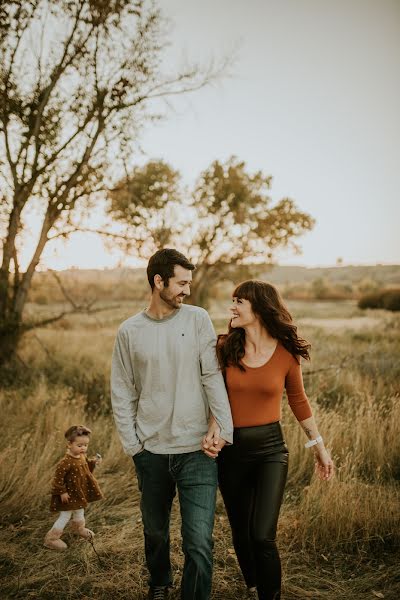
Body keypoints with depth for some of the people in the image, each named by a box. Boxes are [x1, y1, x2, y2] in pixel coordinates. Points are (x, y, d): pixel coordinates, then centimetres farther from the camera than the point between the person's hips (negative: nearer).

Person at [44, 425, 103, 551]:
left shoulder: (82, 456, -4)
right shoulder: (66, 462, -32)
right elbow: (58, 477, -28)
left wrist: (93, 462, -3)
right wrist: (62, 492, -25)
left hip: (80, 493, 8)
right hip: (69, 495, -8)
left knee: (79, 512, 29)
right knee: (65, 516, 1)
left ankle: (79, 528, 55)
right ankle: (51, 539, 15)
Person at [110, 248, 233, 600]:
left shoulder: (198, 319, 0)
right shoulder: (130, 332, 2)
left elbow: (212, 376, -4)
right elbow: (122, 394, 6)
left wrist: (222, 423, -14)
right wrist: (132, 444, 0)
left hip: (197, 451, -2)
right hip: (151, 452, 2)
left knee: (199, 543, -8)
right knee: (155, 532, 20)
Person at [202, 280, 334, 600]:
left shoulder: (286, 352, -7)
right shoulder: (224, 347, -6)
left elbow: (298, 400, 6)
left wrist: (320, 447, 12)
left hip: (270, 448, -2)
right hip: (231, 449, 2)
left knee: (263, 536, -11)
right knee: (241, 532, 16)